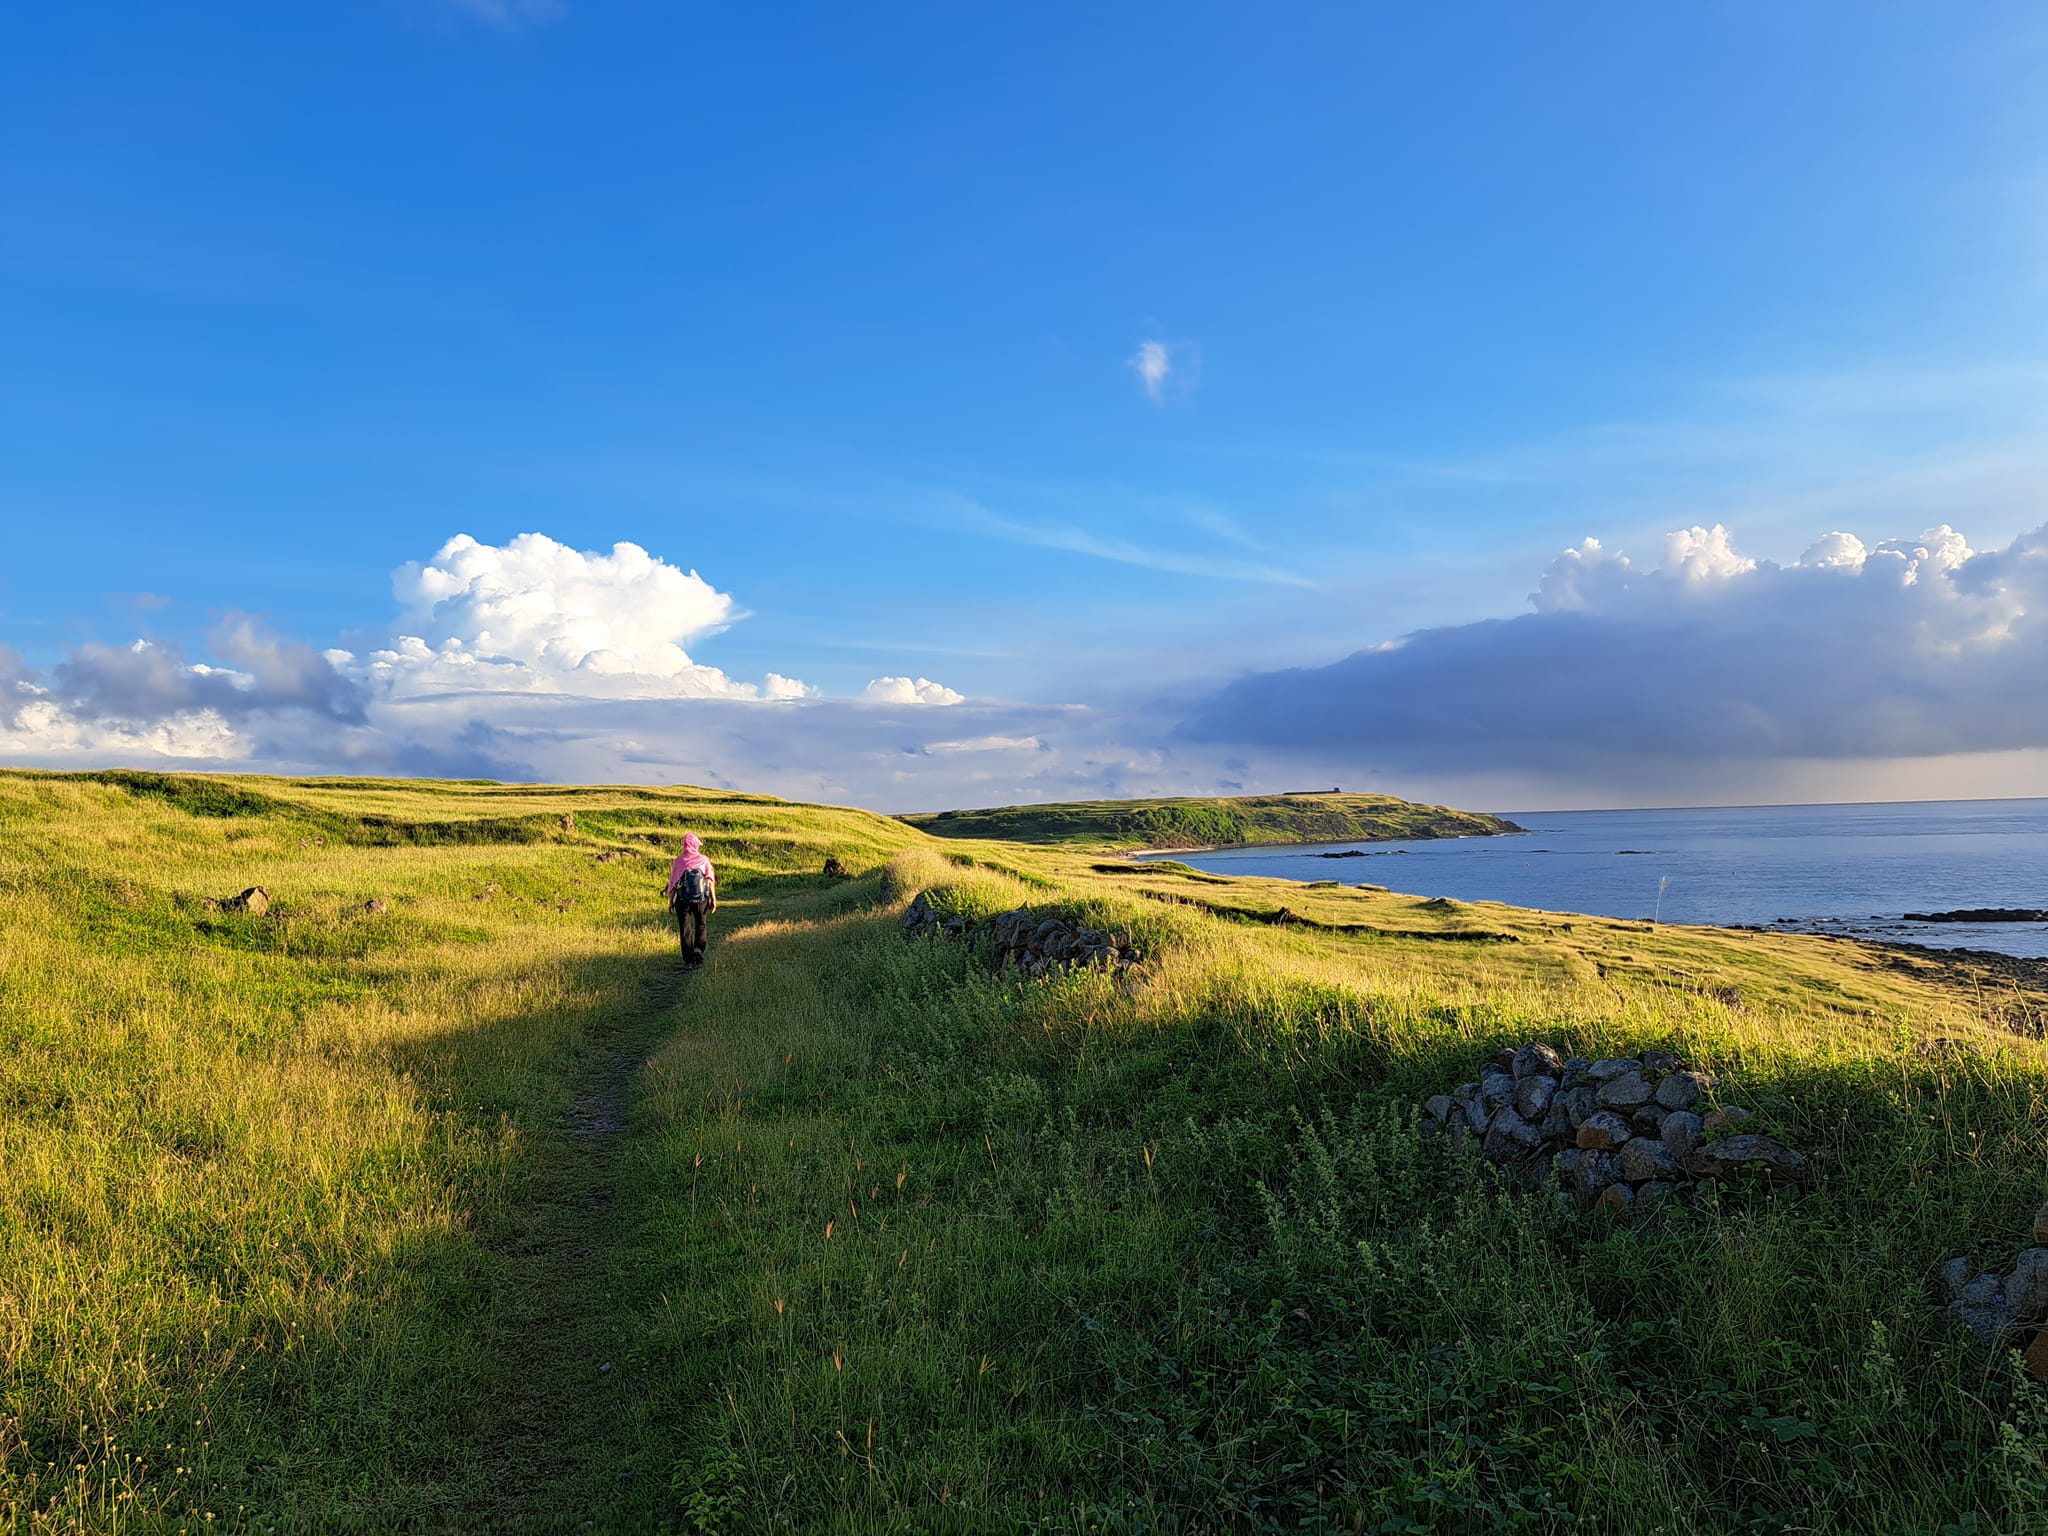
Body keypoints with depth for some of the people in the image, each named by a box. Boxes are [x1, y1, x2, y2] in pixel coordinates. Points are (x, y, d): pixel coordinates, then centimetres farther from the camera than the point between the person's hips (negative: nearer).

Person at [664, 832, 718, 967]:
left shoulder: (679, 861, -3)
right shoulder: (703, 860, -3)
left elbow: (673, 883, -2)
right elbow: (710, 881, -5)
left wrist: (671, 901, 6)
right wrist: (714, 899, 1)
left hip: (683, 900, 0)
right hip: (701, 900, 0)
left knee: (685, 929, 8)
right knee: (702, 926, 15)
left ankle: (689, 960, 8)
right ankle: (698, 948, -10)